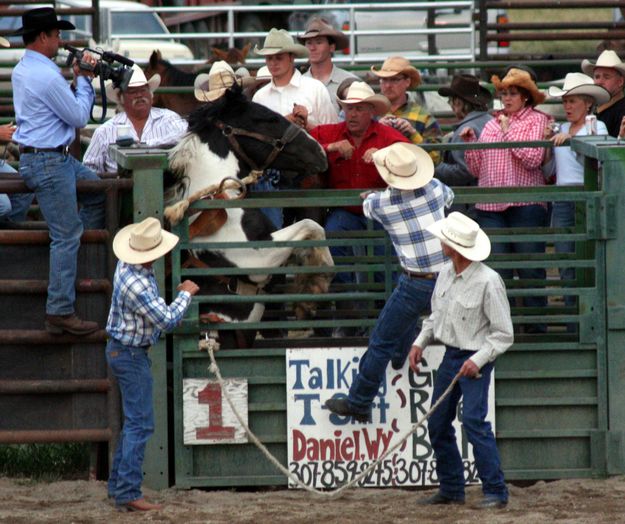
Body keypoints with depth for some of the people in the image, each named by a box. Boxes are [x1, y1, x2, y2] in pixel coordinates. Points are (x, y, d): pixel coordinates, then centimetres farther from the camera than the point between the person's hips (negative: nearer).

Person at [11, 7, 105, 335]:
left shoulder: (21, 71, 10)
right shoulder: (47, 76, -22)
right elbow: (79, 117, -14)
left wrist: (79, 78, 8)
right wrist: (84, 80, -2)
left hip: (57, 157, 10)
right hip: (47, 163, -10)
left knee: (97, 192, 23)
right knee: (66, 235, -7)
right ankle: (60, 313, -5)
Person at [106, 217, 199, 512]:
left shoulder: (127, 266, 1)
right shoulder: (136, 285, -30)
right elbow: (167, 320, -23)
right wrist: (185, 294, -8)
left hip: (122, 351, 10)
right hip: (131, 355, -10)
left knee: (134, 421, 18)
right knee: (140, 424, -9)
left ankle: (118, 485, 22)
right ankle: (128, 494, -11)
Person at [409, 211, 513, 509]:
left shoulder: (488, 281, -18)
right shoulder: (446, 273, 5)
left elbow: (503, 334, -15)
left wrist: (479, 360, -24)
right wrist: (420, 342, 7)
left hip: (475, 361, -8)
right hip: (450, 356, 8)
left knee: (474, 420, -19)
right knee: (437, 424, 9)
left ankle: (495, 491, -15)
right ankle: (451, 490, 20)